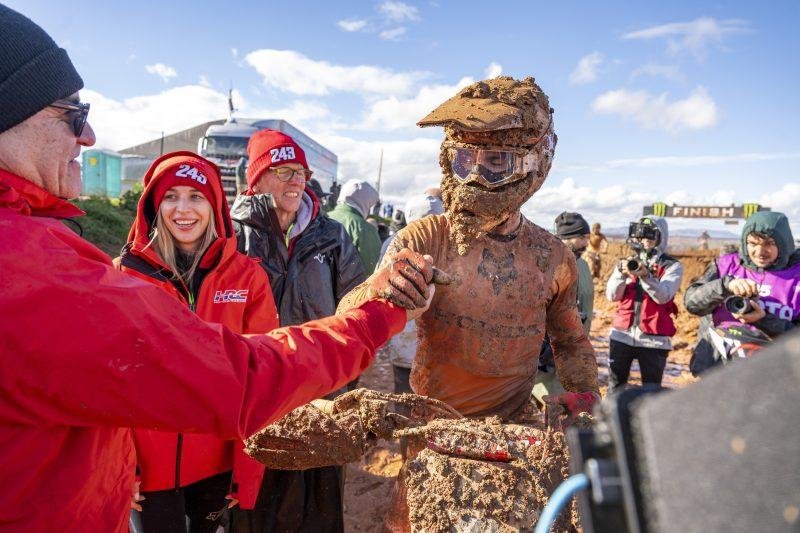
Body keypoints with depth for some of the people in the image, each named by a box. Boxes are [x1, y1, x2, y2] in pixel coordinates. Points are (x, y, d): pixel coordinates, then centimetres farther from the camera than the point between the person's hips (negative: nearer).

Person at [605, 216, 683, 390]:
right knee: (615, 388, 10)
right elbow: (612, 296, -1)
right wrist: (621, 273, -17)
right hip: (622, 335, 3)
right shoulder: (627, 262, 9)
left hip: (654, 340, -3)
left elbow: (663, 296, -15)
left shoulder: (672, 266, 1)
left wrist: (645, 275, -29)